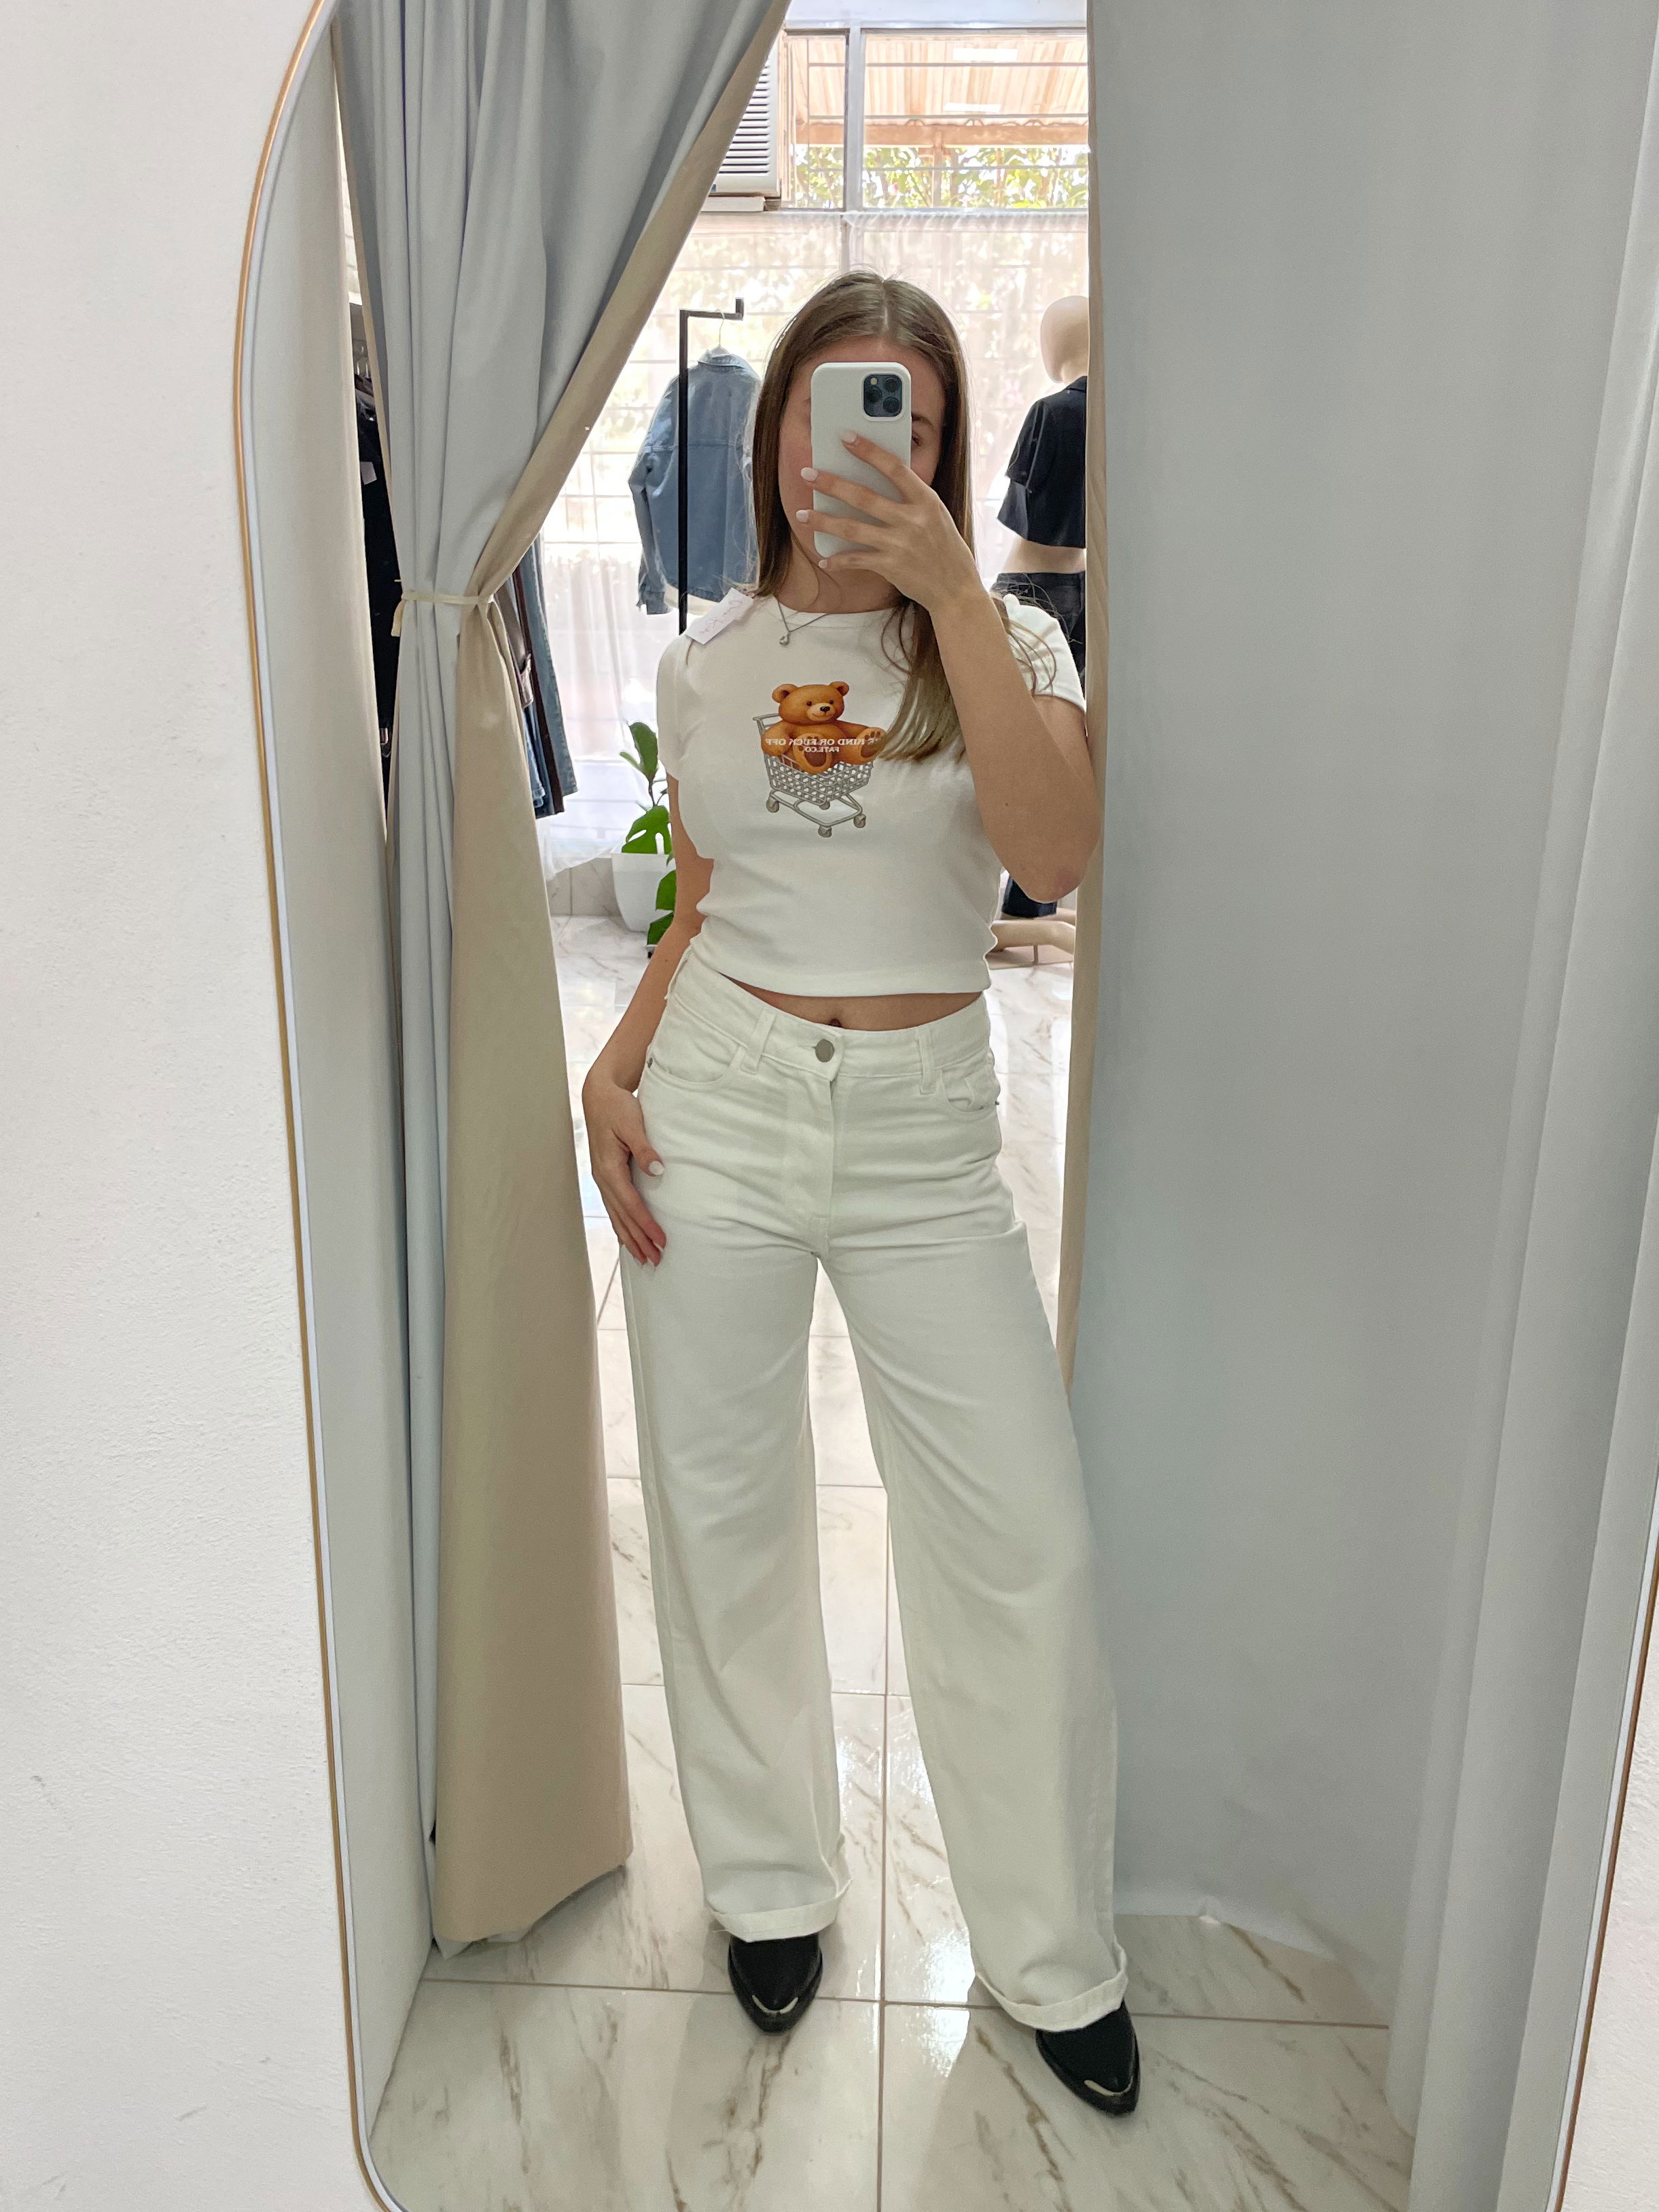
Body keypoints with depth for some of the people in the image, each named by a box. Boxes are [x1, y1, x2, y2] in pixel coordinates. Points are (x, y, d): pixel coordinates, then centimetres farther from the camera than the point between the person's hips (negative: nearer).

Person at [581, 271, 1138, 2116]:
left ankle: (1053, 1954, 24)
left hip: (924, 1129, -1)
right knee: (722, 1516, 10)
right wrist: (614, 1067, 0)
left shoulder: (1005, 641, 0)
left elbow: (1055, 854, -20)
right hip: (715, 1110, 2)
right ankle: (771, 1887, 35)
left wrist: (948, 586, -24)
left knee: (1026, 1546, 0)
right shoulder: (706, 666, 7)